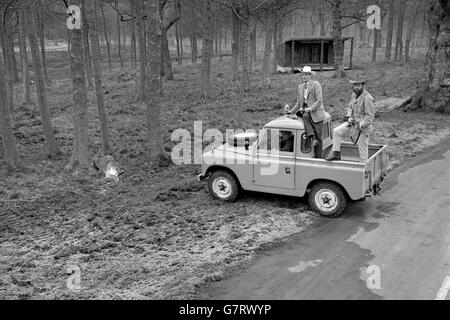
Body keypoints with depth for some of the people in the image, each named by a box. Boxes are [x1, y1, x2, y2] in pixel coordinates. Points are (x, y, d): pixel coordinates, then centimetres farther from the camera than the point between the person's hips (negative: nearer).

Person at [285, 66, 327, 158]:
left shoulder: (316, 84, -4)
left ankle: (318, 158, -2)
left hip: (316, 112, -4)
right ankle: (312, 137, -38)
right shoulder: (300, 86, 14)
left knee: (318, 137, -8)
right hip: (305, 111, 5)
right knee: (305, 116, -35)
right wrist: (291, 111, 6)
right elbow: (299, 103, 19)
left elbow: (319, 100, -11)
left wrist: (310, 108, -23)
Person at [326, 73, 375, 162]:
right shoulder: (354, 94, 1)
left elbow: (370, 116, -20)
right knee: (336, 131, -1)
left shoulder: (367, 98, -22)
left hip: (363, 127, -7)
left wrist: (360, 125, -26)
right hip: (352, 122, 7)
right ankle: (336, 153, 9)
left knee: (363, 151, 2)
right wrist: (349, 117, -4)